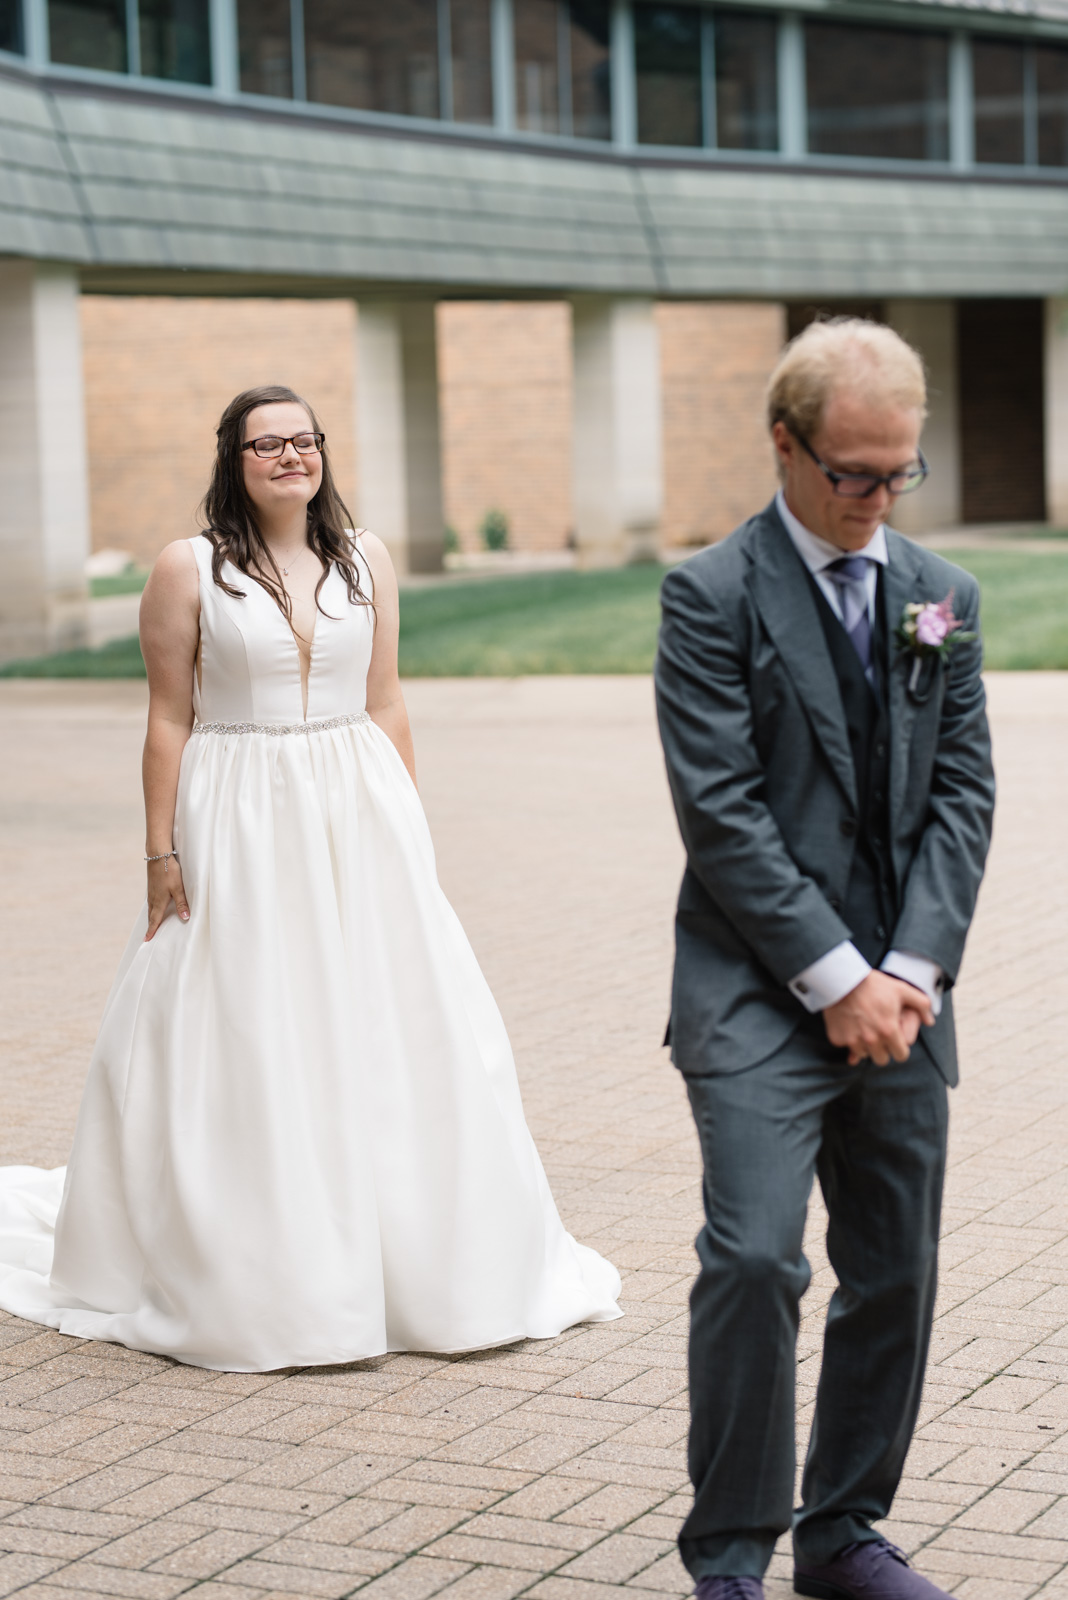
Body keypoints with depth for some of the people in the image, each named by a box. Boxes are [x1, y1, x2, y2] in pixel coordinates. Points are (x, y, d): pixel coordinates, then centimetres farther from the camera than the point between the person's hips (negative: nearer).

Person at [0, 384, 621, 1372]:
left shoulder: (364, 561, 7)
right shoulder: (188, 570, -3)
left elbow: (386, 706, 10)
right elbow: (170, 720, -3)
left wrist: (407, 833, 6)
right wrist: (163, 855, -6)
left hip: (360, 818, 3)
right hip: (239, 827, -3)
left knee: (391, 1030, 6)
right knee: (242, 1050, 1)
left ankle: (418, 1263, 20)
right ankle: (254, 1281, 13)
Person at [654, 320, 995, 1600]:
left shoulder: (942, 596, 10)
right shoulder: (712, 595, -6)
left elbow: (961, 794, 7)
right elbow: (721, 811, -11)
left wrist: (911, 971, -5)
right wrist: (833, 975, -13)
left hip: (901, 995, 5)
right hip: (760, 991, -5)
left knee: (896, 1275, 9)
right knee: (755, 1262, -15)